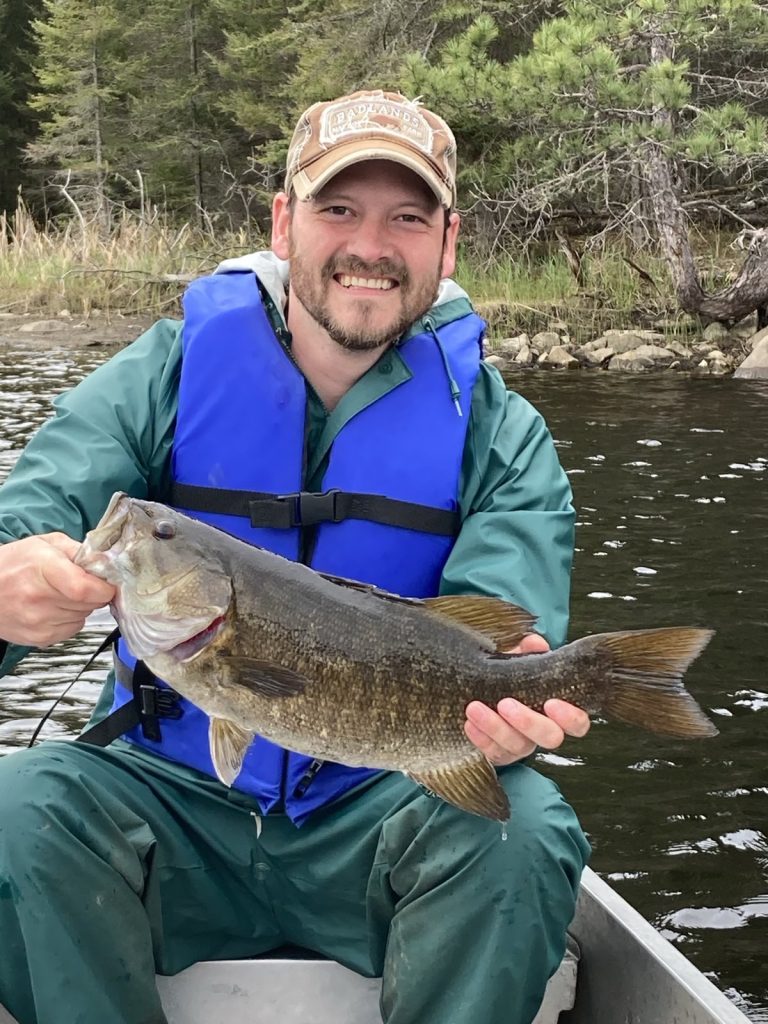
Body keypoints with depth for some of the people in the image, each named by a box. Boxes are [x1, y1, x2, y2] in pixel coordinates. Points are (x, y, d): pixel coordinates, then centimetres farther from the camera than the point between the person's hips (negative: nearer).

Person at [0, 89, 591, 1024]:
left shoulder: (497, 432, 0)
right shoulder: (163, 375, -1)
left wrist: (512, 702, -37)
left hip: (380, 818, 0)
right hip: (169, 798, 1)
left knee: (517, 826, -29)